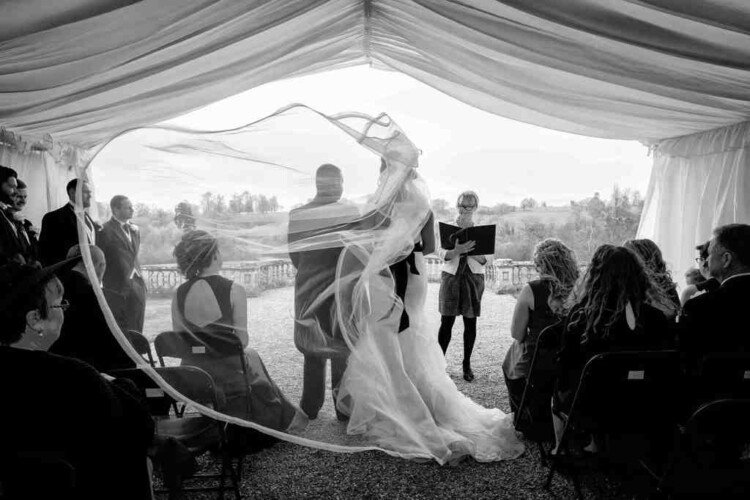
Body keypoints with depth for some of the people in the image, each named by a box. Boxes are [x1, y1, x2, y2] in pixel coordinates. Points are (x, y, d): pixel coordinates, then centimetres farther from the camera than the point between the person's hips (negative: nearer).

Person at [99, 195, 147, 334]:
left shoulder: (135, 230, 13)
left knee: (136, 331, 8)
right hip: (116, 289, -6)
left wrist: (140, 282, 13)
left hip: (137, 287, 6)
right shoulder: (105, 231, -8)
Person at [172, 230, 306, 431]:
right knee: (251, 355, 27)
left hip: (191, 372, 4)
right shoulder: (233, 290, -16)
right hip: (227, 375, -4)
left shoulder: (179, 293, -4)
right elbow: (242, 341, -13)